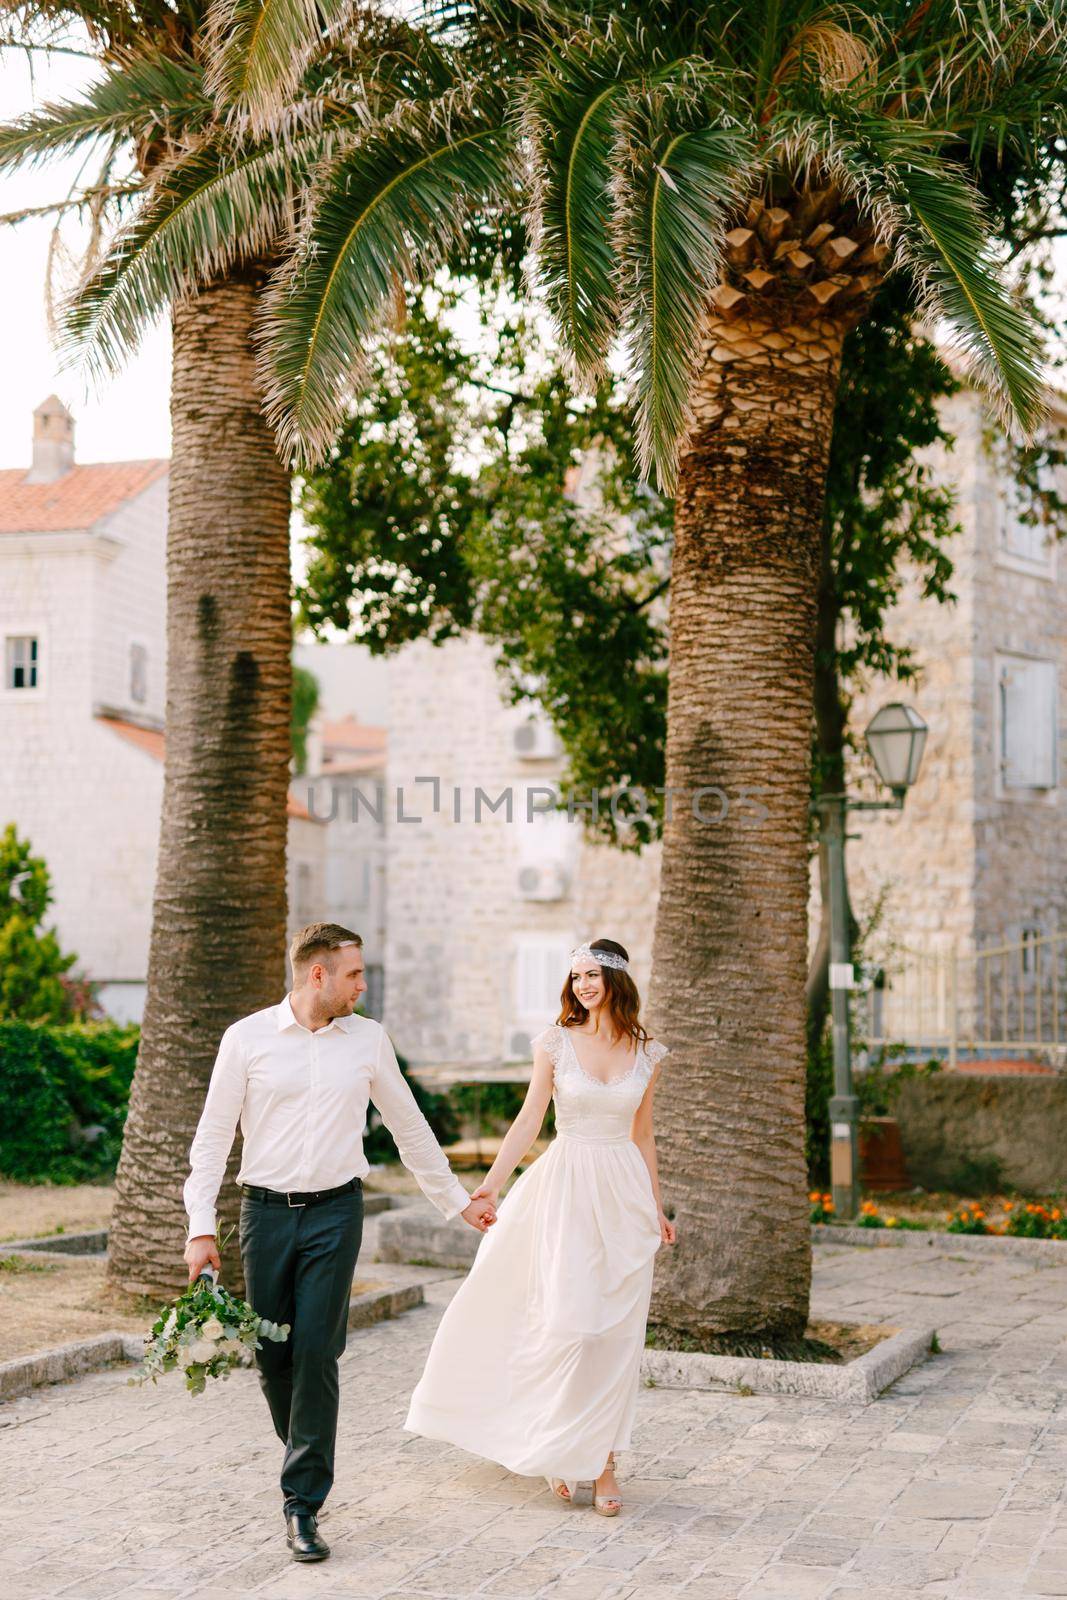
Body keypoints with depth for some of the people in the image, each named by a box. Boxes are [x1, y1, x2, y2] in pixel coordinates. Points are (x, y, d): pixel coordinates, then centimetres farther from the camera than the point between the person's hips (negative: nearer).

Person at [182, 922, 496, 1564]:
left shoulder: (369, 1039, 5)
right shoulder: (247, 1038, -1)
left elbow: (409, 1127, 16)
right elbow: (214, 1135, 1)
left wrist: (458, 1201, 21)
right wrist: (201, 1227, -6)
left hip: (336, 1211, 0)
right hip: (266, 1210, 0)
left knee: (317, 1353, -8)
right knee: (273, 1357, 6)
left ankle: (304, 1504, -2)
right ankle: (309, 1459, 32)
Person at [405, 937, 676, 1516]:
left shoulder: (646, 1054, 6)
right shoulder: (556, 1043, 0)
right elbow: (529, 1120, -1)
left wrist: (657, 1206, 17)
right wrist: (491, 1184, -10)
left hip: (623, 1191, 2)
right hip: (566, 1187, -2)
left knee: (617, 1329, 1)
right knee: (566, 1320, -8)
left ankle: (602, 1460, 10)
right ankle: (561, 1449, 11)